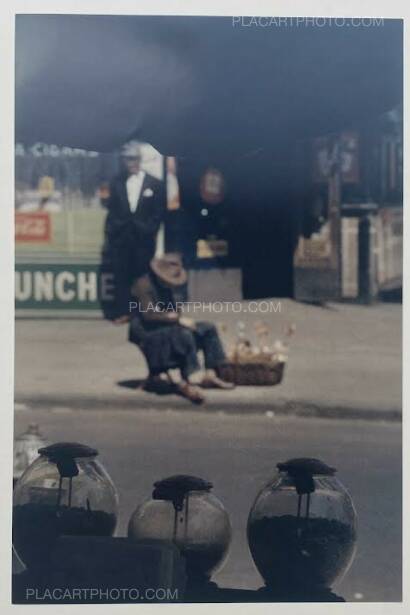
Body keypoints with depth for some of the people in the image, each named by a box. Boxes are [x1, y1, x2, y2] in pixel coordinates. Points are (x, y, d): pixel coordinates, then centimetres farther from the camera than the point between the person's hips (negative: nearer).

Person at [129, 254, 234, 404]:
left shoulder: (167, 287, 14)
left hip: (166, 328, 10)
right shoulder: (143, 285, -15)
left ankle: (210, 375, -8)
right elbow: (149, 314, -25)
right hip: (146, 332, -10)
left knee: (208, 329, 0)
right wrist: (178, 319, -25)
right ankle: (185, 383, -33)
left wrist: (176, 316, -4)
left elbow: (174, 311, 21)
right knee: (185, 335, -36)